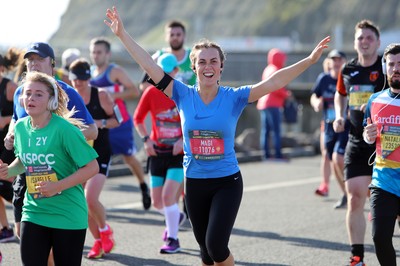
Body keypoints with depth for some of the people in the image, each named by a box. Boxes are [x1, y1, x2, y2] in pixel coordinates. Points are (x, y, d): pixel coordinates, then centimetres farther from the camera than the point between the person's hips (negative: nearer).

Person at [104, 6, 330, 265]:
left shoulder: (234, 97, -8)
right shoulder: (184, 95, -4)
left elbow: (273, 82, -15)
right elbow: (150, 66, -6)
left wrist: (309, 60, -24)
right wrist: (123, 35, -10)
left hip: (227, 183, -2)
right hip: (195, 183, 3)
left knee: (216, 245, -16)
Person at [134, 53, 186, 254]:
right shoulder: (151, 92, -2)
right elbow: (138, 118, 8)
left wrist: (184, 140, -17)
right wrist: (146, 139, -5)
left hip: (179, 153, -4)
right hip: (157, 152, 4)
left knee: (168, 195, -17)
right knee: (157, 202, 6)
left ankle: (173, 239, -3)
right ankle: (176, 218, 39)